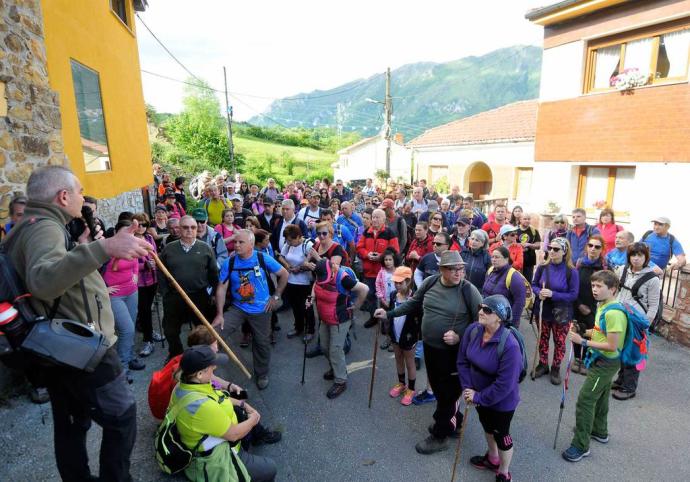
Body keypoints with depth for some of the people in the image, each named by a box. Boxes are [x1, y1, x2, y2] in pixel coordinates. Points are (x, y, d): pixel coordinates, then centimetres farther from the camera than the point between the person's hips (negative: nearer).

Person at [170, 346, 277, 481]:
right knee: (270, 469, 1)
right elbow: (234, 434, -24)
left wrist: (243, 404, 7)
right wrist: (253, 420, -6)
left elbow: (218, 397, 8)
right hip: (216, 461, -9)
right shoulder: (203, 406, -39)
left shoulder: (183, 385, -11)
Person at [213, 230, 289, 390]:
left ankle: (262, 375, 35)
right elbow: (221, 288, -9)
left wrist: (276, 296, -5)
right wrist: (219, 314, -15)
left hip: (261, 310, -1)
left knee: (261, 343, 12)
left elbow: (284, 274, -4)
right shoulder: (229, 263, -10)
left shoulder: (263, 259, -14)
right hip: (237, 308, 1)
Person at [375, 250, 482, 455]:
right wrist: (389, 313, 8)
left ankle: (440, 436, 28)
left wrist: (460, 337, -22)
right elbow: (414, 303, 11)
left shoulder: (468, 290, -18)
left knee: (447, 393, 8)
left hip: (452, 352, -5)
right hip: (430, 346, 6)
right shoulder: (430, 282, -4)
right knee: (437, 387, 21)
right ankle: (453, 420, 46)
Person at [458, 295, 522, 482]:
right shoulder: (473, 330, -17)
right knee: (487, 426, 28)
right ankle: (492, 458, 56)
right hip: (479, 393, 6)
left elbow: (504, 385, -29)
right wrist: (467, 388, -13)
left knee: (501, 435, 17)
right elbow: (462, 361, -5)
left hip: (502, 402, -6)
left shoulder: (510, 345, -34)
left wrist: (478, 397, -20)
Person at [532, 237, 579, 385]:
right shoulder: (542, 267, -6)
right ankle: (543, 364, 35)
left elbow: (573, 295, -14)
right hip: (543, 311, 3)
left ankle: (556, 368, 30)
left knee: (559, 342, 11)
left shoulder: (571, 272, -16)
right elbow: (534, 285, 4)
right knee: (542, 339, 16)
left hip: (561, 313, -3)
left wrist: (553, 294, -26)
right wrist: (539, 293, -18)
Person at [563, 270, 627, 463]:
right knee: (600, 396, 25)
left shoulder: (613, 313, -27)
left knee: (585, 400, -6)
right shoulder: (602, 306, 2)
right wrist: (583, 332, 0)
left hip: (605, 363, -10)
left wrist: (583, 342, -25)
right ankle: (600, 431, 44)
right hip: (603, 362, 10)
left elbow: (612, 346, -27)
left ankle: (581, 446, 5)